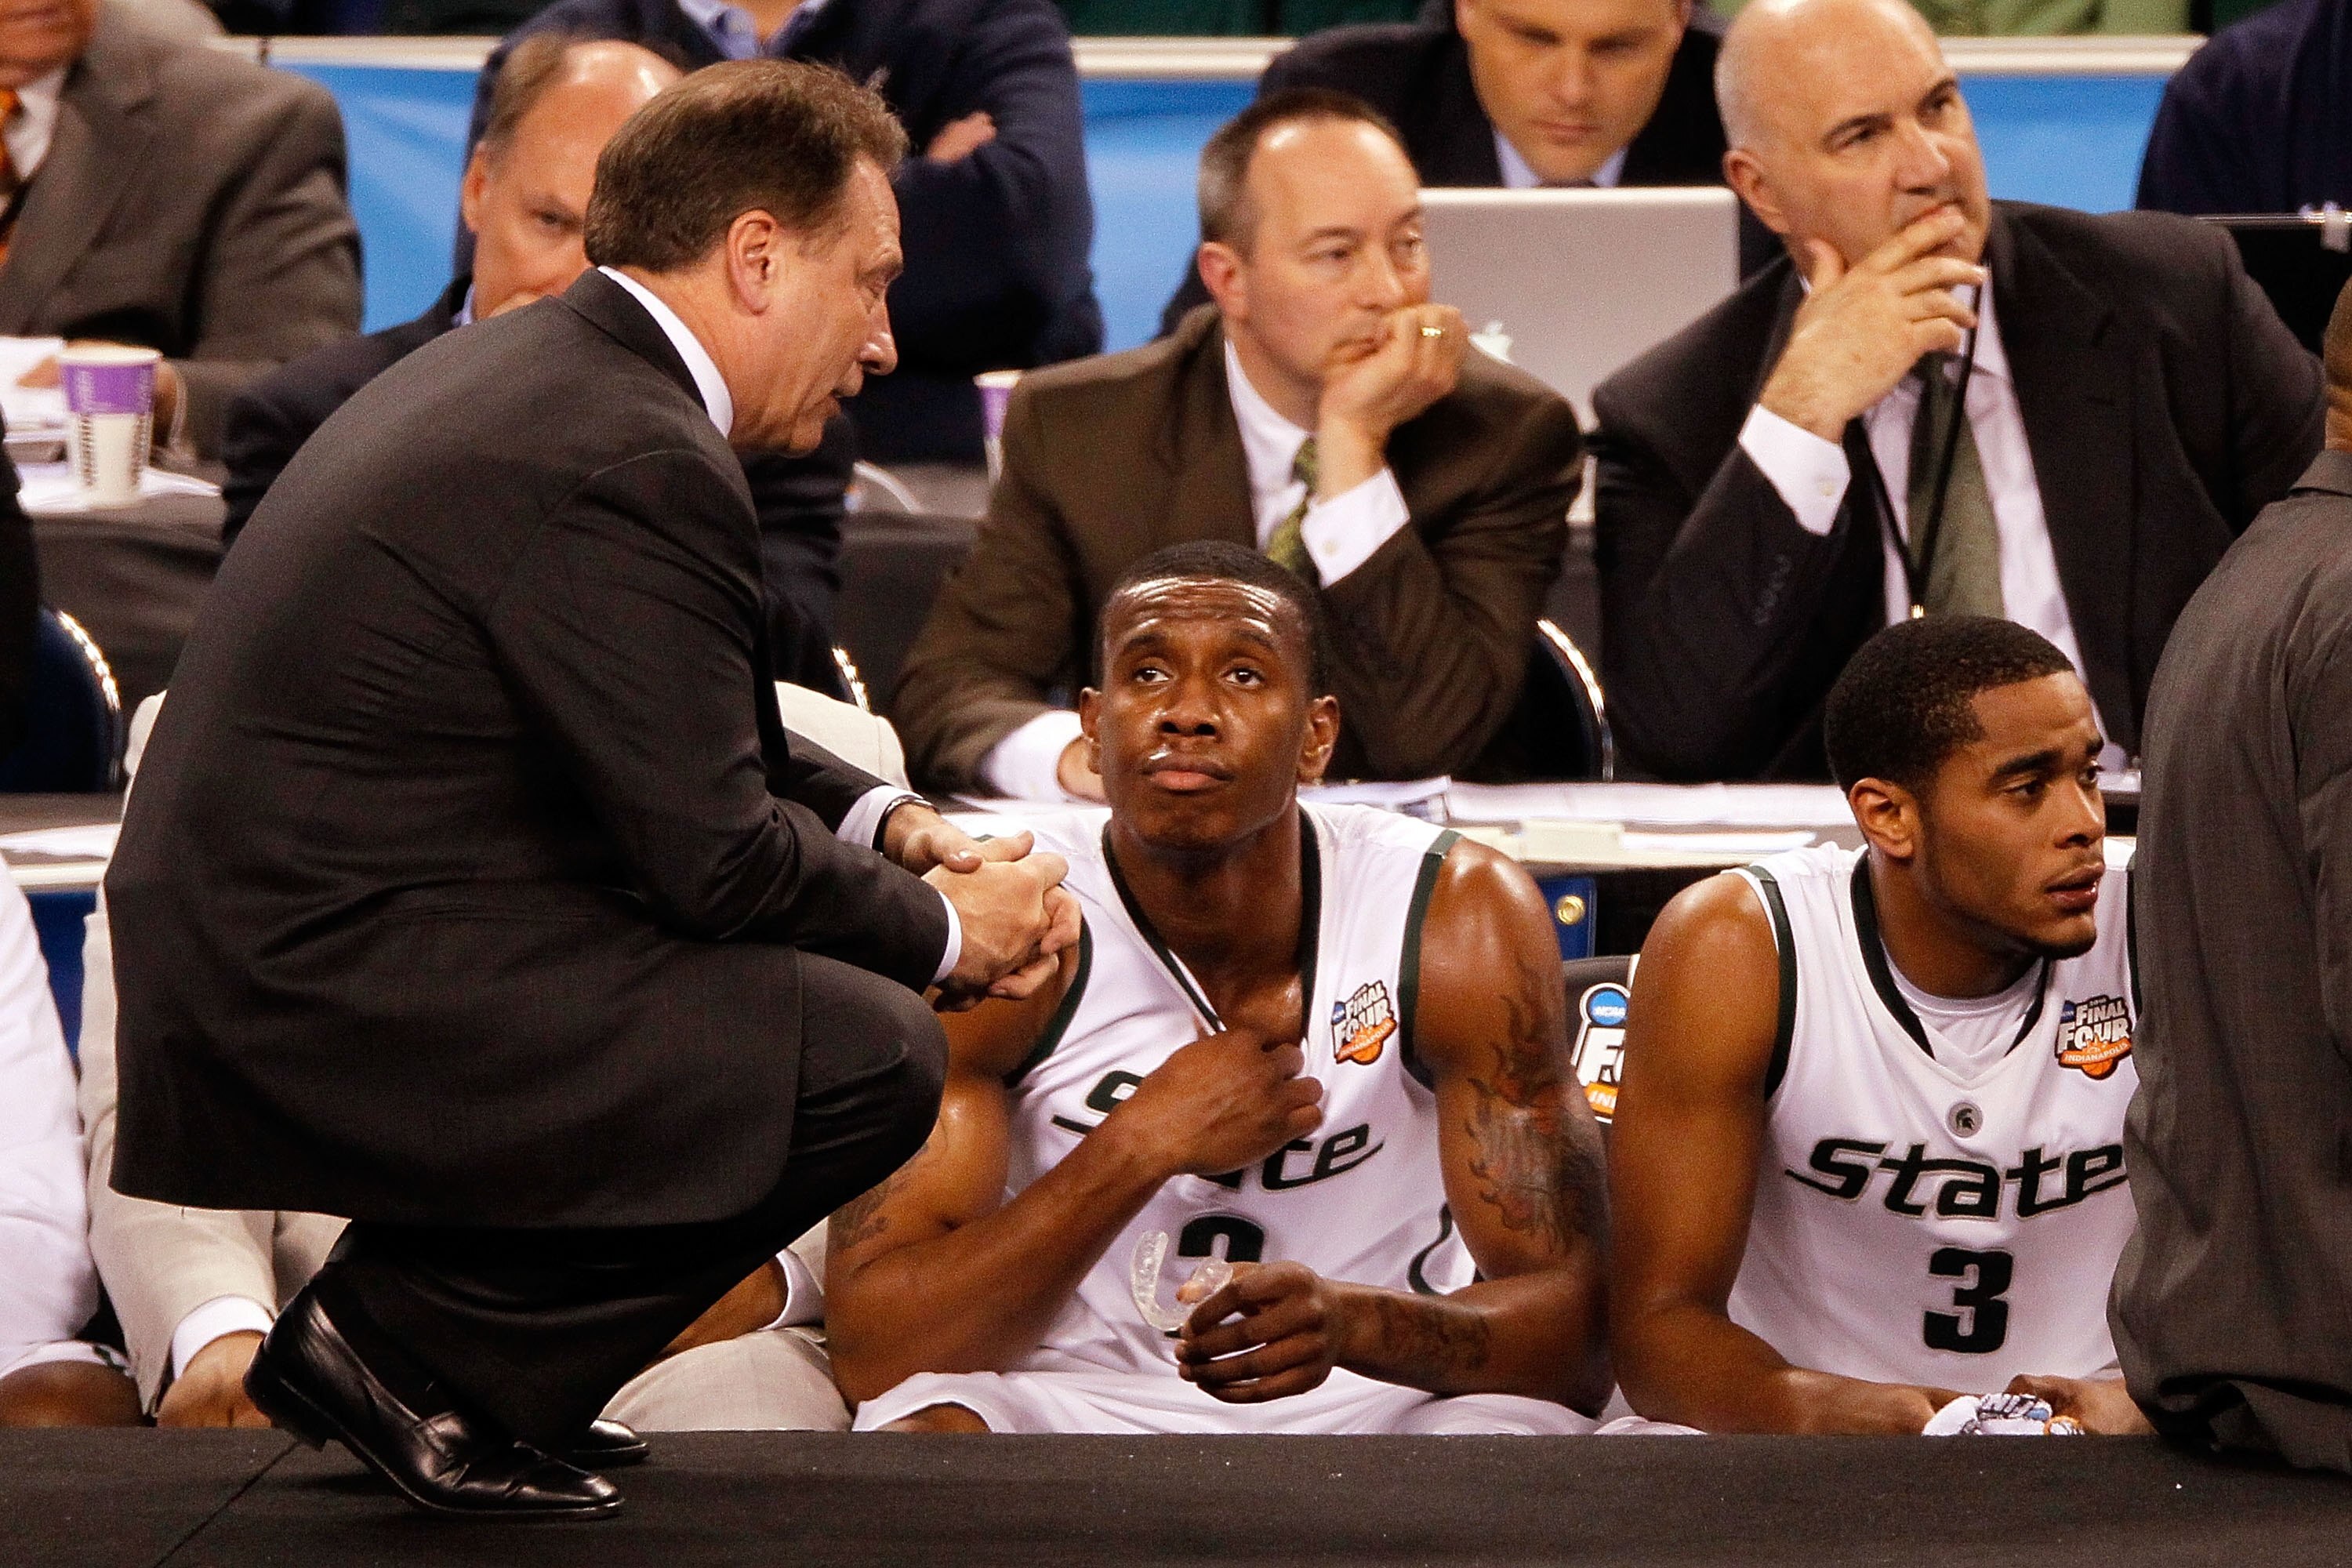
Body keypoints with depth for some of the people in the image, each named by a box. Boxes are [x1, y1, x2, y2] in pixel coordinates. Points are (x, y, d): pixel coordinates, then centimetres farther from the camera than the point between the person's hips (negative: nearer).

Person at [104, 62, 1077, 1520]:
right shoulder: (626, 467, -17)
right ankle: (414, 1349, -6)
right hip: (331, 1014, -11)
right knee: (873, 1053, -18)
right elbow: (715, 856, -15)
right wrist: (946, 930, 1)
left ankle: (399, 1342, 16)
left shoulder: (520, 369, 16)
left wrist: (897, 826, 13)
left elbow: (700, 752, 26)